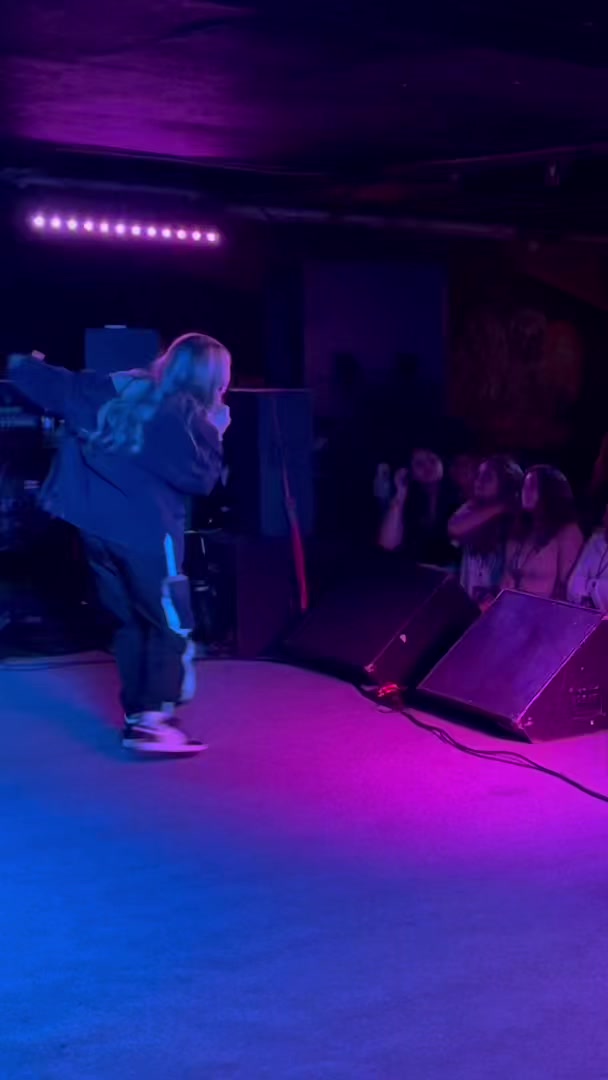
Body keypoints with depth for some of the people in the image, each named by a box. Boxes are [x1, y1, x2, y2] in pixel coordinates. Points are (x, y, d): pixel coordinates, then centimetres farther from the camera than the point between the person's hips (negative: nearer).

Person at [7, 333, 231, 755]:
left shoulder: (118, 390, 9)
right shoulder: (189, 419, -9)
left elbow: (58, 387, 14)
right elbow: (202, 479, -6)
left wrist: (21, 365, 31)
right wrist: (213, 435, 4)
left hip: (95, 523, 7)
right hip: (145, 531, -7)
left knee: (130, 622, 17)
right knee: (171, 626, 1)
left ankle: (137, 716, 22)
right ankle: (152, 720, -7)